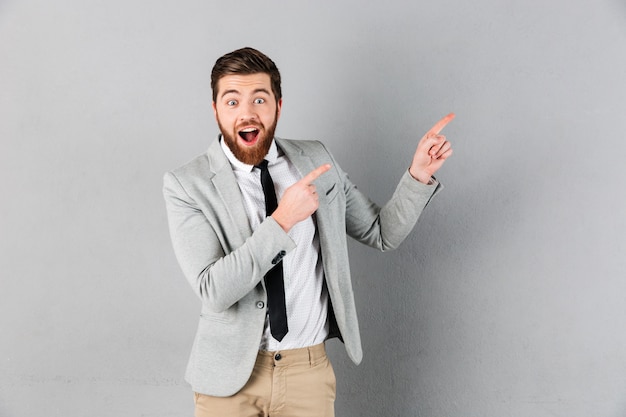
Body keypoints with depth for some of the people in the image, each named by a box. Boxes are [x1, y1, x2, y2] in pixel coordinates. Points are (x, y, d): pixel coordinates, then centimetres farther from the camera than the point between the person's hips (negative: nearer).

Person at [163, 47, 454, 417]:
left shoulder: (316, 160, 0)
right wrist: (282, 220, -27)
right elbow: (213, 290, -21)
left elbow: (382, 234, 6)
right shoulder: (186, 185, -11)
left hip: (308, 370, 3)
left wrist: (419, 175, -8)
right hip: (230, 374, -2)